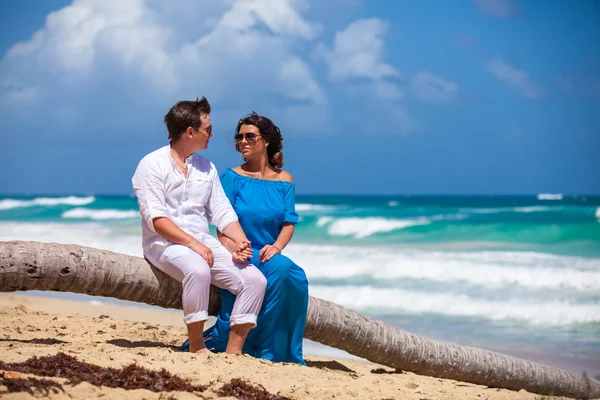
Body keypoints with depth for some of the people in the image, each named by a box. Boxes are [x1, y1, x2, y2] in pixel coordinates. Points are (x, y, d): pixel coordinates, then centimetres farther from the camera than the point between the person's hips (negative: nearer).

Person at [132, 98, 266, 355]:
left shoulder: (207, 168, 18)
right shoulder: (152, 165, -2)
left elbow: (223, 213, 13)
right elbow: (156, 219, -13)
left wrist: (241, 243, -7)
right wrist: (194, 244, -23)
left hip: (203, 243, 6)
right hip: (164, 244, -6)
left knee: (255, 280, -15)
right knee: (198, 269, -39)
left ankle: (233, 353, -12)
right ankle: (197, 346, -25)